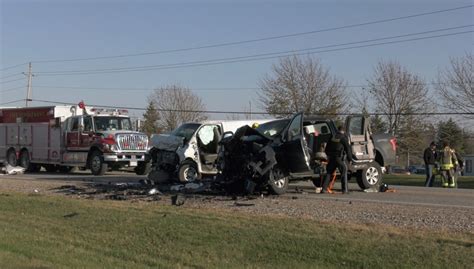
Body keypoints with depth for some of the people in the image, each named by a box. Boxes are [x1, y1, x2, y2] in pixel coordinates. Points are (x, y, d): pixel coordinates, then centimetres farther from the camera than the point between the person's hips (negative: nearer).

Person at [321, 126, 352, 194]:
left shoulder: (332, 137, 12)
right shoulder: (344, 138, -3)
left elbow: (327, 149, 17)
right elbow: (348, 148, -4)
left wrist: (329, 155, 30)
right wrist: (350, 158, 4)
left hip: (331, 158, 5)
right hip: (340, 158, -5)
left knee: (329, 173, 10)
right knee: (344, 172, 4)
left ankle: (324, 189, 4)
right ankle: (345, 189, 0)